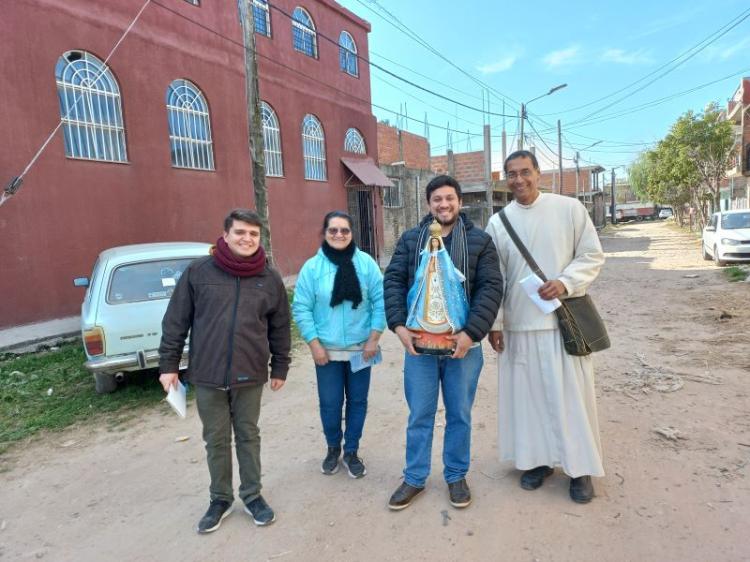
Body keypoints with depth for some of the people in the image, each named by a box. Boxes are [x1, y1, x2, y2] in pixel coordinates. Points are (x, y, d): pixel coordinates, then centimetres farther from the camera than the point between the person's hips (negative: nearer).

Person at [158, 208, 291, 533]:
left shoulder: (270, 279, -1)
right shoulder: (199, 271, -5)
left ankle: (252, 495, 32)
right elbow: (176, 320, 0)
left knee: (249, 436, 14)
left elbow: (280, 328, 6)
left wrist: (280, 367, 9)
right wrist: (169, 364, 1)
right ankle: (220, 499, 33)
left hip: (250, 375, 0)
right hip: (207, 375, 0)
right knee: (216, 440, 14)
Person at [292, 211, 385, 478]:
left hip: (360, 348, 1)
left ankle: (351, 451, 32)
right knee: (330, 403, 9)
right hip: (327, 350, -1)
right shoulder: (312, 267, -6)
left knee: (357, 401, 12)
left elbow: (380, 301, -1)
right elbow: (301, 308, -5)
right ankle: (333, 448, 35)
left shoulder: (366, 263, -4)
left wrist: (374, 338, -5)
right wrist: (314, 344, -8)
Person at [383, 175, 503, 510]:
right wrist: (398, 325, -11)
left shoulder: (480, 240, 1)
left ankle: (456, 476, 33)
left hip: (462, 343, 0)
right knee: (419, 415, 12)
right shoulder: (410, 240, 5)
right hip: (418, 342, 1)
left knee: (460, 415, 14)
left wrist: (471, 333, -16)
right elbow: (393, 281, 1)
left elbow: (491, 288, -6)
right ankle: (414, 478, 29)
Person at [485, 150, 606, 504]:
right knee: (528, 393, 9)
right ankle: (538, 459, 27)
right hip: (518, 323, 2)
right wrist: (494, 322, 3)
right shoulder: (498, 222, 4)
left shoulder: (570, 209, -1)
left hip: (564, 320, -2)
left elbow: (592, 255, 0)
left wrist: (565, 283, -17)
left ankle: (581, 466, 22)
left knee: (571, 394, 4)